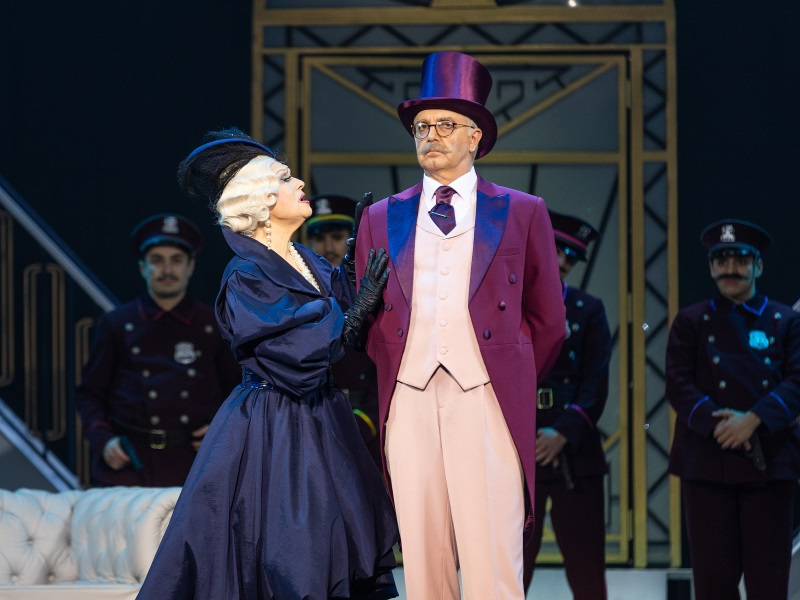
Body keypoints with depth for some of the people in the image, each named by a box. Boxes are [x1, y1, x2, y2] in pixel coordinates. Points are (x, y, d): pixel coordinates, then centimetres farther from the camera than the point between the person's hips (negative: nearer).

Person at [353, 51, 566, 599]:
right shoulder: (381, 219, 14)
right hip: (409, 402, 2)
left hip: (486, 403, -2)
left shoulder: (523, 214, 8)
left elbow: (548, 321, 13)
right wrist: (390, 377, 12)